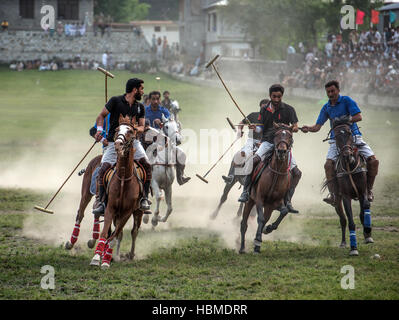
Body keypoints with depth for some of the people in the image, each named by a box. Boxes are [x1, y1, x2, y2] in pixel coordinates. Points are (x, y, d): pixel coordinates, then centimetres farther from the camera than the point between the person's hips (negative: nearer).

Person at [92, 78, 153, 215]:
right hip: (114, 142, -3)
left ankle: (144, 199, -6)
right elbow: (101, 116, 5)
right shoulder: (115, 101, -1)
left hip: (132, 141, 3)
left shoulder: (140, 107, 11)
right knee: (103, 170, -16)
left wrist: (136, 129, -15)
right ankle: (102, 202, -7)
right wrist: (99, 129, -13)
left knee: (147, 165, -16)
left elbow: (141, 127, 9)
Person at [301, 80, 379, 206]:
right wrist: (308, 128, -14)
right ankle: (333, 195, -19)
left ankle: (369, 189, 3)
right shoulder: (326, 108, 10)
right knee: (328, 165, -22)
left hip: (353, 136, -2)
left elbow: (358, 117, -11)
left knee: (373, 161, -15)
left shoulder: (346, 100, -2)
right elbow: (317, 126, 7)